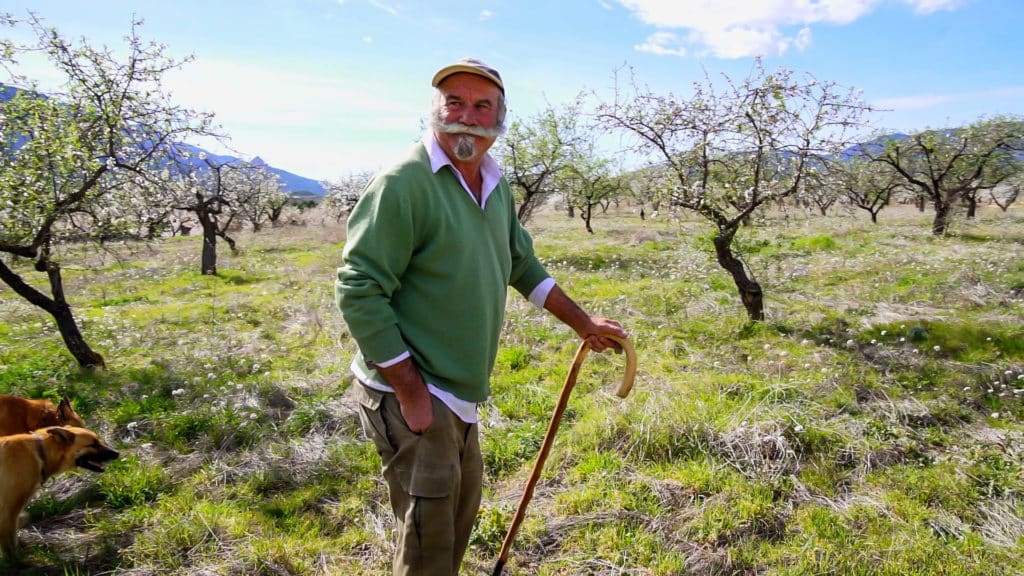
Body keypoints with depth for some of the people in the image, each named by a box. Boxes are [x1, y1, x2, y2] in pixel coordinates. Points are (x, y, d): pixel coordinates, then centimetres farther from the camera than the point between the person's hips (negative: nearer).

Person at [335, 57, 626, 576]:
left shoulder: (496, 186, 8)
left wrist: (582, 323, 21)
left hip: (458, 396, 9)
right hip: (409, 395, -8)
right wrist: (412, 391, -21)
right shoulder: (404, 182, -19)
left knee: (462, 508, 24)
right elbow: (358, 291, -21)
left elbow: (522, 264, 20)